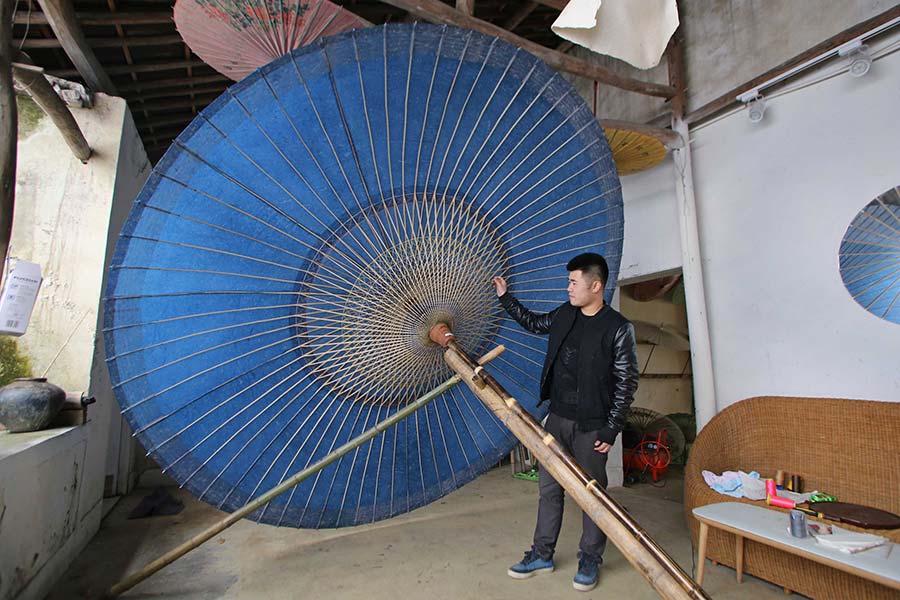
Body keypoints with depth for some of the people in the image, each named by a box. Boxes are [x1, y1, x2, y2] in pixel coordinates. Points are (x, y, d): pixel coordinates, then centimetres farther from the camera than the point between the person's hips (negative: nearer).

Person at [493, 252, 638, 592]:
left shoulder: (618, 328, -13)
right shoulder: (564, 315, 4)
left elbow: (627, 383, -10)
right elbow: (535, 324, 23)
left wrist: (611, 430, -11)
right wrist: (505, 298, 20)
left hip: (591, 426, -5)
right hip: (557, 418, 6)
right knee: (549, 487, 13)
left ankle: (590, 561, 28)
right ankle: (542, 555, 27)